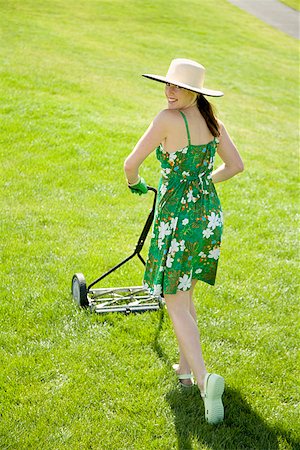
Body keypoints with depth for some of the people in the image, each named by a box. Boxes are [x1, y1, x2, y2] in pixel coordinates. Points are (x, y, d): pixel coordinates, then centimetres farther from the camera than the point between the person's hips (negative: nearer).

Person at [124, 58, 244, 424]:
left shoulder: (168, 119, -15)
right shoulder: (212, 121, 5)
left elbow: (131, 163, -12)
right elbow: (236, 165, 12)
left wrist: (135, 183, 11)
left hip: (177, 218, -7)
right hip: (209, 214, 7)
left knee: (176, 304, -2)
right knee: (184, 294, 23)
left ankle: (205, 378, -18)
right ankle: (185, 367, 32)